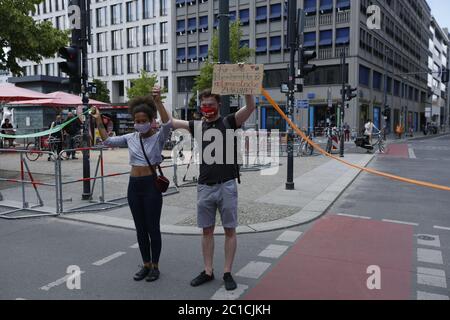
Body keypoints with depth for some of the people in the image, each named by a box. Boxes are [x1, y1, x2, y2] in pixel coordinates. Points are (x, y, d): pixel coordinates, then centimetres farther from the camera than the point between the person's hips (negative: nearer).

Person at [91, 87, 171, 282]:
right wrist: (98, 121, 2)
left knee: (153, 228, 5)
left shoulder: (158, 137, -7)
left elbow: (167, 124, -27)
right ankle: (146, 265, 27)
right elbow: (108, 141, 14)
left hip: (151, 185, -5)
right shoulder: (130, 138, 7)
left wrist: (158, 102, -39)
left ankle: (155, 266, 21)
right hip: (134, 186, 5)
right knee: (140, 228, 13)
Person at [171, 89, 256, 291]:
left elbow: (250, 107, -15)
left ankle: (227, 273, 17)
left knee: (230, 230, 6)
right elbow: (170, 121, 9)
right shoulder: (198, 126, 9)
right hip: (205, 187, 3)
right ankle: (208, 271, 23)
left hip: (227, 185, -3)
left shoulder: (229, 122, 0)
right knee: (207, 230, 11)